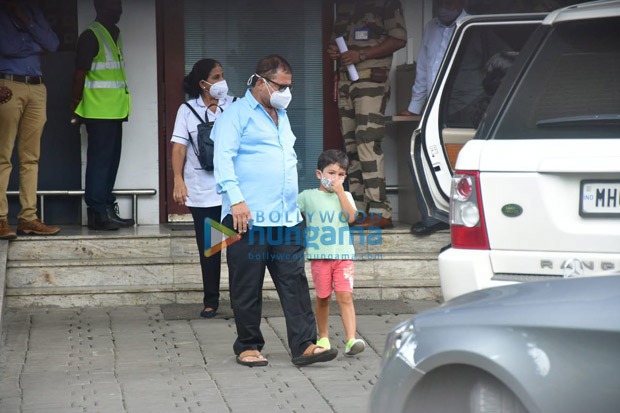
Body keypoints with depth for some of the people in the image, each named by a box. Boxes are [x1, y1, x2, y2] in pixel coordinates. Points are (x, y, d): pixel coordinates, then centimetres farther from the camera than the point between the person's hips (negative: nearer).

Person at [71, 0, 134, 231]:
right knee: (99, 159, -7)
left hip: (114, 111, 9)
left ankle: (107, 210, 18)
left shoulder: (114, 34, 17)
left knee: (111, 160, 12)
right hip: (98, 111, -9)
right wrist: (77, 104, -13)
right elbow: (80, 73, -12)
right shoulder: (91, 36, -11)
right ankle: (98, 212, -5)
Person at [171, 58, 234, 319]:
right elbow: (179, 147, -2)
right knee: (208, 248, 6)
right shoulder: (187, 110, 2)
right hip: (201, 191, 0)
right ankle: (210, 301, 15)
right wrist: (178, 180, -13)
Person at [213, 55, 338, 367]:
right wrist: (235, 199, -21)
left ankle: (304, 346, -3)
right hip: (249, 217, -7)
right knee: (247, 288, 1)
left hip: (286, 217, 7)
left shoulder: (281, 115, 23)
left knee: (295, 282, -1)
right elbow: (223, 158, -12)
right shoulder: (236, 114, -2)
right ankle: (248, 347, 11)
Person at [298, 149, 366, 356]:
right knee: (323, 298, 8)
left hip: (343, 254, 0)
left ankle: (351, 340, -18)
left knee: (345, 296, -10)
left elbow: (351, 217, -6)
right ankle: (323, 338, 23)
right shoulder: (308, 196, 5)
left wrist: (340, 192, -7)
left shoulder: (345, 196, 10)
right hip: (319, 255, 0)